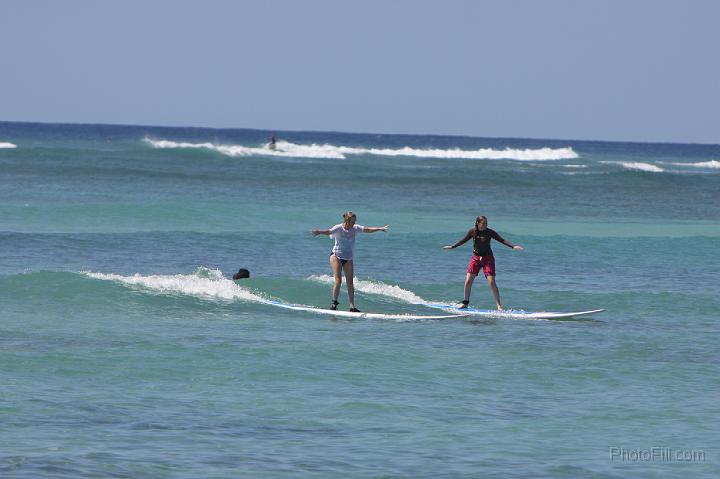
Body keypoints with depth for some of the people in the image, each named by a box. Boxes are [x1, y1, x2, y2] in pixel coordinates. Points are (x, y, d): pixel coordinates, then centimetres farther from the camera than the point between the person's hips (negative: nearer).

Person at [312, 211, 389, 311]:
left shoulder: (355, 228, -1)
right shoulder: (338, 228, -16)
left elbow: (367, 229, 1)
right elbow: (329, 232, -33)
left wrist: (380, 228, -9)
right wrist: (319, 232, -53)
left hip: (348, 258, 5)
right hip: (336, 255, -5)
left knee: (350, 283, 3)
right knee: (338, 280, -16)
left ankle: (352, 306, 3)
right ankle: (334, 303, -7)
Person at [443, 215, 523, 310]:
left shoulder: (490, 232, -10)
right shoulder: (472, 231, -3)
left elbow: (502, 240, -9)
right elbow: (464, 240, 12)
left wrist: (513, 246, -20)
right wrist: (452, 246, 16)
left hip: (488, 258, -3)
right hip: (476, 258, 3)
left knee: (491, 282, -11)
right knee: (468, 281, -2)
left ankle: (499, 305, -7)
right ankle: (465, 302, 17)